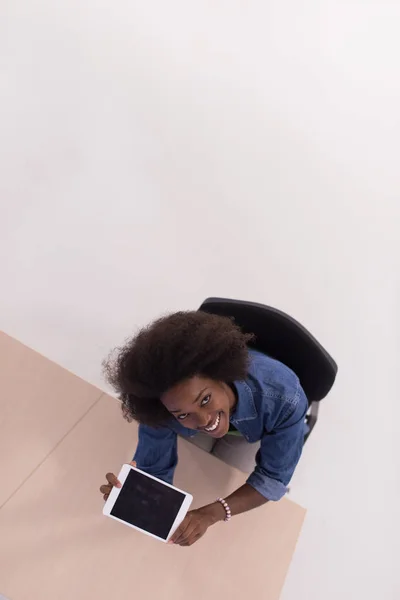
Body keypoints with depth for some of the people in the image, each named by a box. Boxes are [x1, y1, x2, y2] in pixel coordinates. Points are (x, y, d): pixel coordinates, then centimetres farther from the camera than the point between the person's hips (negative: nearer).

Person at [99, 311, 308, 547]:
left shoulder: (283, 398, -45)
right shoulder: (163, 410, -39)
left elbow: (273, 477, -31)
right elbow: (155, 471, -28)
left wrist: (211, 514, -44)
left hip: (264, 427, 0)